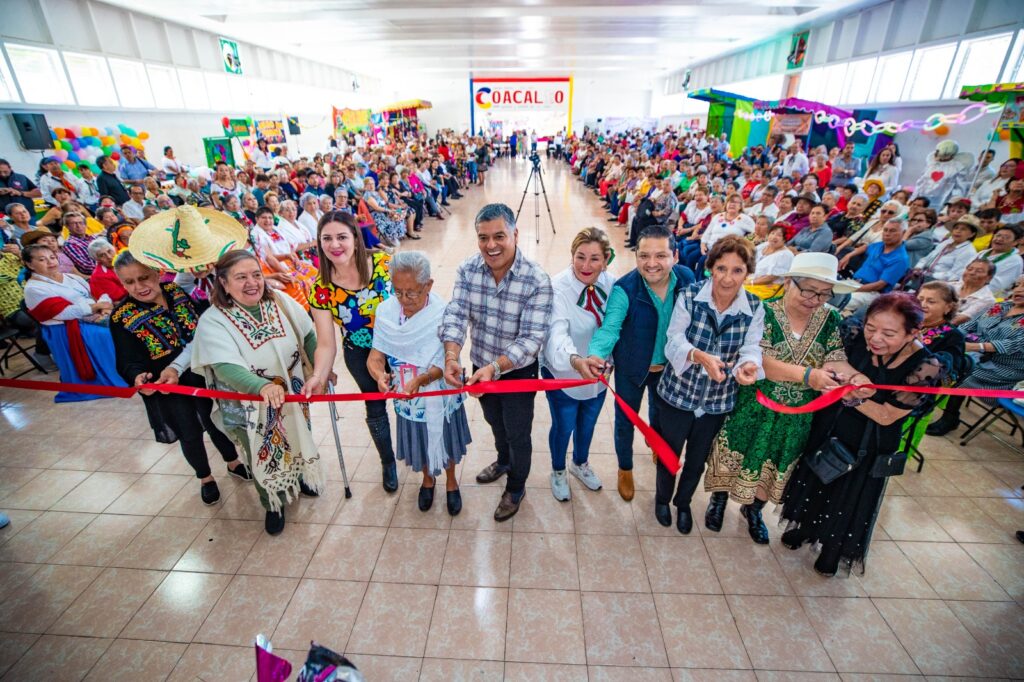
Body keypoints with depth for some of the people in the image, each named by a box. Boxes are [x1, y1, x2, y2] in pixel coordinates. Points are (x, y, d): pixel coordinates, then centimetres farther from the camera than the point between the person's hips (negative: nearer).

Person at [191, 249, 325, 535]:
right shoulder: (212, 321, -21)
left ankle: (300, 477, 58)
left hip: (293, 396, 3)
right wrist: (263, 386, -51)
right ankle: (274, 505, 45)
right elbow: (227, 368, -34)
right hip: (251, 408, -3)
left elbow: (308, 337, 1)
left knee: (299, 439, 25)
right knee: (264, 457, 16)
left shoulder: (280, 301, -11)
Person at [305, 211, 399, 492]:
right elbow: (326, 344, -19)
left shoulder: (384, 263, -20)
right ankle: (388, 463, 44)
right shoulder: (321, 289, -18)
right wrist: (319, 376, -36)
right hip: (361, 353, 1)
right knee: (375, 407, 15)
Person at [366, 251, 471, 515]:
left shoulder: (443, 314, -23)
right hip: (406, 397, 3)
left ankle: (451, 482, 51)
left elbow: (444, 363, -23)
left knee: (445, 441, 21)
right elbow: (376, 355, -12)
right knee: (419, 442, 25)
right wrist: (379, 374, -35)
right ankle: (427, 479, 55)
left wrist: (420, 380, -42)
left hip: (441, 396, -2)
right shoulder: (385, 311, -14)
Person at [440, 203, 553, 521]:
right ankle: (503, 461, 61)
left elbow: (531, 338, -29)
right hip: (481, 368, 5)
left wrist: (495, 367, -42)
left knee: (518, 433, 14)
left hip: (517, 371, -4)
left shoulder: (537, 281, -25)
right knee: (495, 422, 29)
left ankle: (516, 488, 43)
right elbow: (456, 316, -17)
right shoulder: (468, 269, -12)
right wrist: (451, 357, -35)